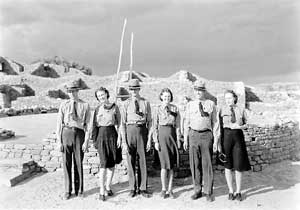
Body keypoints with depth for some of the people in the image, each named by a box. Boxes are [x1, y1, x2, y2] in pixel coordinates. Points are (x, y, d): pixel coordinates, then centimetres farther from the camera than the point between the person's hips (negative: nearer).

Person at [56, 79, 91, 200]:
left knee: (78, 163, 7)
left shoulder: (85, 105, 0)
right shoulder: (64, 105, 3)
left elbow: (88, 125, -1)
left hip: (79, 134, -1)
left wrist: (86, 141, -7)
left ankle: (79, 190, 25)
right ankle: (67, 191, 24)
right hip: (66, 133, 1)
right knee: (66, 163, 7)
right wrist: (59, 141, -1)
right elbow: (59, 124, 4)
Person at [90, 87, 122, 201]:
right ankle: (102, 190, 0)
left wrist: (119, 136, -5)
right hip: (101, 135, -1)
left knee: (112, 162, 7)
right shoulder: (97, 109, 5)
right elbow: (94, 125, 6)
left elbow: (118, 123, 2)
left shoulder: (114, 107, 3)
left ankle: (108, 187, 23)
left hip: (112, 134, 2)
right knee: (104, 163, -8)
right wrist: (94, 140, 2)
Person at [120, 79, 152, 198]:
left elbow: (149, 121, 6)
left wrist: (149, 137, 0)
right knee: (131, 160, 6)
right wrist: (124, 142, -5)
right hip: (130, 131, 0)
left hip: (142, 131, 1)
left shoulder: (145, 103, 4)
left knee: (142, 160, 6)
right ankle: (133, 189, 22)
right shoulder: (126, 104, 1)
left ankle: (142, 188, 21)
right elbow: (122, 124, -1)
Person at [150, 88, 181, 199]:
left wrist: (178, 139, 1)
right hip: (162, 135, -2)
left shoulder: (175, 108, 6)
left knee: (172, 164, 6)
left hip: (172, 135, 2)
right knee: (165, 163, -6)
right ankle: (163, 189, 10)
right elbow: (155, 126, 1)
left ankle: (170, 189, 17)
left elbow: (177, 125, 6)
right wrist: (156, 141, -4)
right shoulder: (158, 109, 2)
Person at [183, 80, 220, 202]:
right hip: (193, 135, 2)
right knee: (195, 164, 6)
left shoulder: (211, 104, 2)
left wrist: (216, 140, -2)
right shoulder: (190, 105, 8)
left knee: (207, 164, 2)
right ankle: (197, 191, 20)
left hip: (206, 135, -2)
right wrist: (185, 139, 6)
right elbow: (187, 122, 11)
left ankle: (208, 192, 15)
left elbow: (215, 123, 3)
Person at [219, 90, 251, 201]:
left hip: (238, 136, 1)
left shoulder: (241, 110, 4)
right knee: (227, 165, 6)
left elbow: (246, 124, 10)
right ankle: (230, 191, 19)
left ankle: (238, 192, 18)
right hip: (226, 136, 0)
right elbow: (219, 124, 4)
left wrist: (239, 126, -9)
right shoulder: (222, 109, 2)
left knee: (239, 166, 3)